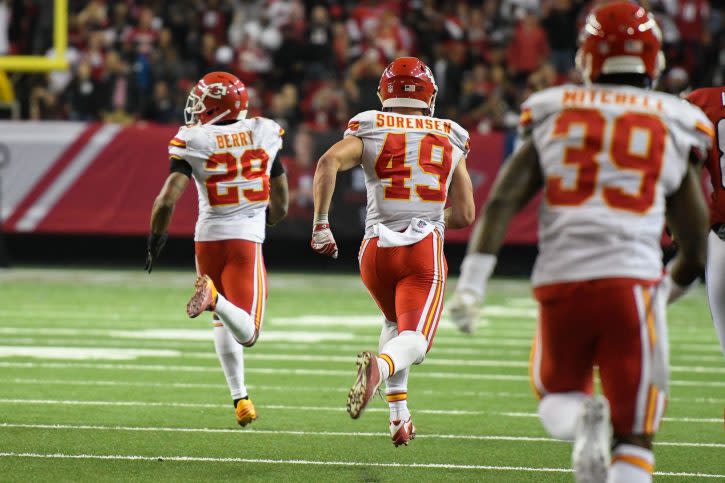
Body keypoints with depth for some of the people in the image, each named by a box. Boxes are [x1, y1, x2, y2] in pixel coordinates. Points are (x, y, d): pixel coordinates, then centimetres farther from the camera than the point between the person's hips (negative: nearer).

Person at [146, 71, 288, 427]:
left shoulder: (193, 141, -7)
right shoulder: (264, 134, 2)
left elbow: (167, 200, -14)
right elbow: (280, 206, 8)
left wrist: (156, 238, 4)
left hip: (208, 238, 1)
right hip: (247, 241, -1)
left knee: (224, 323, 23)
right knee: (247, 335, -6)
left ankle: (240, 398, 17)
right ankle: (215, 297, -36)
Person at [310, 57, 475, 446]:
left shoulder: (369, 132, 7)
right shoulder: (450, 141, 11)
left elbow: (329, 162, -14)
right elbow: (465, 215, 10)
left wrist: (320, 223, -11)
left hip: (378, 249, 2)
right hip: (426, 250, -2)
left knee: (395, 322, 28)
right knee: (414, 339, -12)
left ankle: (399, 415, 20)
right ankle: (381, 365, -48)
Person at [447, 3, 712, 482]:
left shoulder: (553, 118, 13)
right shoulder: (673, 130, 11)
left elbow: (502, 201, 0)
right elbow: (695, 253, 14)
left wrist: (472, 281, -3)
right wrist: (667, 289, 33)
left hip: (560, 281, 1)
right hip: (630, 280, -1)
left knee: (557, 398, 24)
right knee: (634, 438, 7)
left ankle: (583, 416, -12)